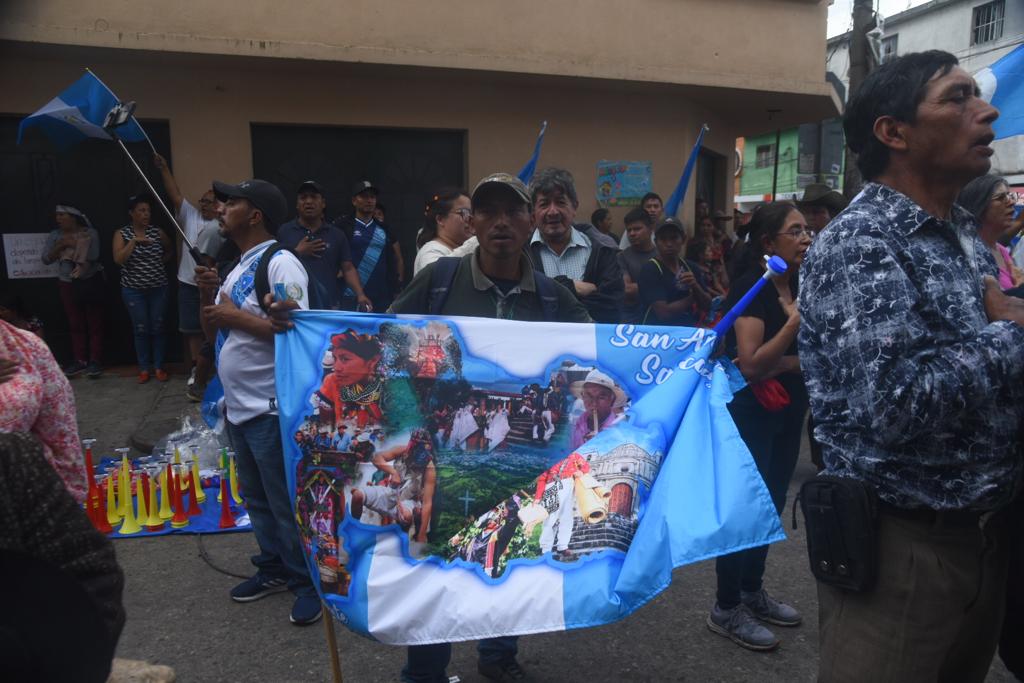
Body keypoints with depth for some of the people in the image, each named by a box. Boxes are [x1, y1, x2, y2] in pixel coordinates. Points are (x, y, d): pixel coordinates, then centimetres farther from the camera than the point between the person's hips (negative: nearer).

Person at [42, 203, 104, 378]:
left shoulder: (90, 233, -5)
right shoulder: (55, 235, 6)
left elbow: (92, 256, -15)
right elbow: (46, 259, -1)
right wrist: (61, 245, -13)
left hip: (90, 282, -4)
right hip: (67, 284, 4)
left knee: (94, 323, -1)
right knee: (75, 324, 8)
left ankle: (94, 361, 4)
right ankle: (80, 360, 14)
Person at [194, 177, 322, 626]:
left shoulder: (281, 263, -15)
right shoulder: (237, 270, 14)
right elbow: (213, 332, 18)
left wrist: (235, 315, -18)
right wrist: (207, 295, 0)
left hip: (271, 408, -9)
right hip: (238, 406, 9)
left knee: (286, 501, 1)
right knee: (256, 498, 19)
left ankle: (310, 581, 16)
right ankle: (274, 569, 35)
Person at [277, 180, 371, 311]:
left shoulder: (337, 235, 6)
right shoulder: (284, 231, 3)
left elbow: (348, 269, 2)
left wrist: (360, 295, -12)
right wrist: (297, 252, -11)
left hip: (329, 307, 2)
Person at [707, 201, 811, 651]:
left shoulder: (800, 285, 6)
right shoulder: (751, 288, -17)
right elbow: (751, 364, -26)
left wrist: (778, 364, -11)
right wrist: (796, 321, -33)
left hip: (788, 411, 8)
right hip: (750, 414, -8)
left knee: (771, 504, 16)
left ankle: (752, 592, 33)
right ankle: (726, 609, 14)